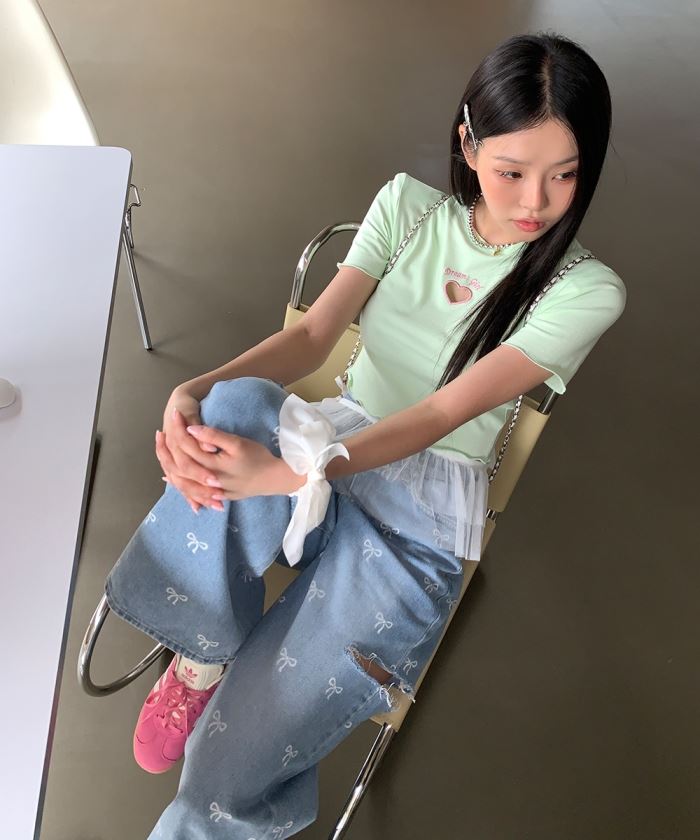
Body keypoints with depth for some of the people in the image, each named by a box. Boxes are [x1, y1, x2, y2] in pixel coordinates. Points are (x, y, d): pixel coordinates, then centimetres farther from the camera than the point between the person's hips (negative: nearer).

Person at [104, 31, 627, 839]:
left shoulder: (585, 291, -11)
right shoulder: (407, 205, 0)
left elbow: (443, 414, -20)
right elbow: (312, 334, -7)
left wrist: (290, 474, -33)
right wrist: (194, 392, -27)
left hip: (423, 505, -3)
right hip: (330, 442, 4)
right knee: (238, 408, -35)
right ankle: (204, 653, -13)